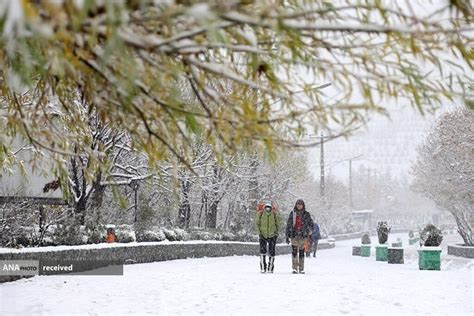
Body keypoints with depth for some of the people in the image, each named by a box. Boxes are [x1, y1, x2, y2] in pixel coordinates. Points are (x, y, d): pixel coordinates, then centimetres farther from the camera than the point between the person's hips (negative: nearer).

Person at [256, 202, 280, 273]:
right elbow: (257, 223, 4)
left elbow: (277, 224, 8)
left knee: (271, 252, 2)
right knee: (262, 251, -11)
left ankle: (270, 268, 13)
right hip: (263, 235, 0)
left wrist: (276, 232, -2)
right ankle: (263, 268, -5)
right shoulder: (260, 214, -4)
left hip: (272, 236, 0)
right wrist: (259, 232, -5)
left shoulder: (274, 214, -4)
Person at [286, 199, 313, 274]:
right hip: (294, 235, 0)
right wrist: (287, 236, 4)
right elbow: (288, 225, 7)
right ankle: (295, 268, 3)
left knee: (301, 252, 0)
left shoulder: (306, 214, 5)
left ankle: (301, 269, 6)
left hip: (303, 236, 0)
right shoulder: (292, 213, 6)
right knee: (294, 252, -2)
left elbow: (311, 224, 12)